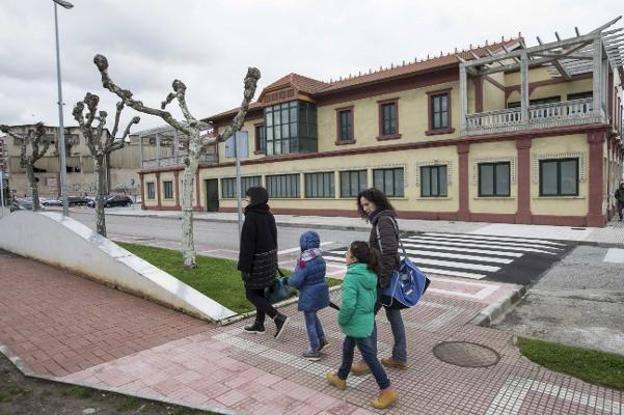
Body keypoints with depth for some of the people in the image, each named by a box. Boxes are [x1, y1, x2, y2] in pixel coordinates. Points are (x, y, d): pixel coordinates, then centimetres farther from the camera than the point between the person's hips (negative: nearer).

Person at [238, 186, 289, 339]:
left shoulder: (251, 217, -19)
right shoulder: (269, 215, 6)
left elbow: (247, 244, -21)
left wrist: (244, 267, -18)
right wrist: (273, 260, 21)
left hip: (257, 261, -8)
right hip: (270, 257, 8)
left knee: (251, 294, 4)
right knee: (260, 292, 18)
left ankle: (279, 318, -6)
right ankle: (259, 324, 28)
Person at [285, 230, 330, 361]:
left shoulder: (304, 262, -25)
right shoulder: (320, 259, -1)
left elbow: (296, 281, -24)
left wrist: (287, 280, -2)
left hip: (309, 296, -8)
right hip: (320, 293, 8)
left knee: (310, 323, 8)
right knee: (313, 317, 29)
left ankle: (314, 351, 20)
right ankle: (322, 340, 32)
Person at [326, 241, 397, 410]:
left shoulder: (351, 277, -25)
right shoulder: (370, 274, 2)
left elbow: (348, 304, -29)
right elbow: (374, 297, 13)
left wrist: (341, 320, -13)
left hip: (357, 324, -9)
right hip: (367, 320, 9)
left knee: (369, 356, 3)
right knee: (347, 348, 24)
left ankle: (387, 391, 12)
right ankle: (340, 378, 41)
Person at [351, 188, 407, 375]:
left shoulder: (383, 220, -18)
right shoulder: (383, 219, 12)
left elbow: (388, 252, -27)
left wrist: (382, 280, -23)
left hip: (384, 277, -10)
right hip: (392, 276, 10)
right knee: (393, 314, 16)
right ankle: (400, 357, 27)